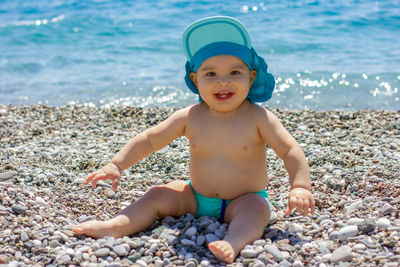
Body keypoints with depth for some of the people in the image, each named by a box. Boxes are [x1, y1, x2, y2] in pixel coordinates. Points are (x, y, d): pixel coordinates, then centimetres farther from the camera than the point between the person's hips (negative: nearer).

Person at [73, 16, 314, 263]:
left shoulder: (258, 118, -14)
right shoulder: (190, 117, -6)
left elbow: (290, 151, -17)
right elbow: (149, 140, -1)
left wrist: (300, 186, -34)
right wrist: (116, 165, -9)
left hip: (244, 201, -4)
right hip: (196, 199, 4)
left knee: (257, 209, -34)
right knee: (157, 195, -8)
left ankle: (234, 243, -57)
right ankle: (115, 227, -19)